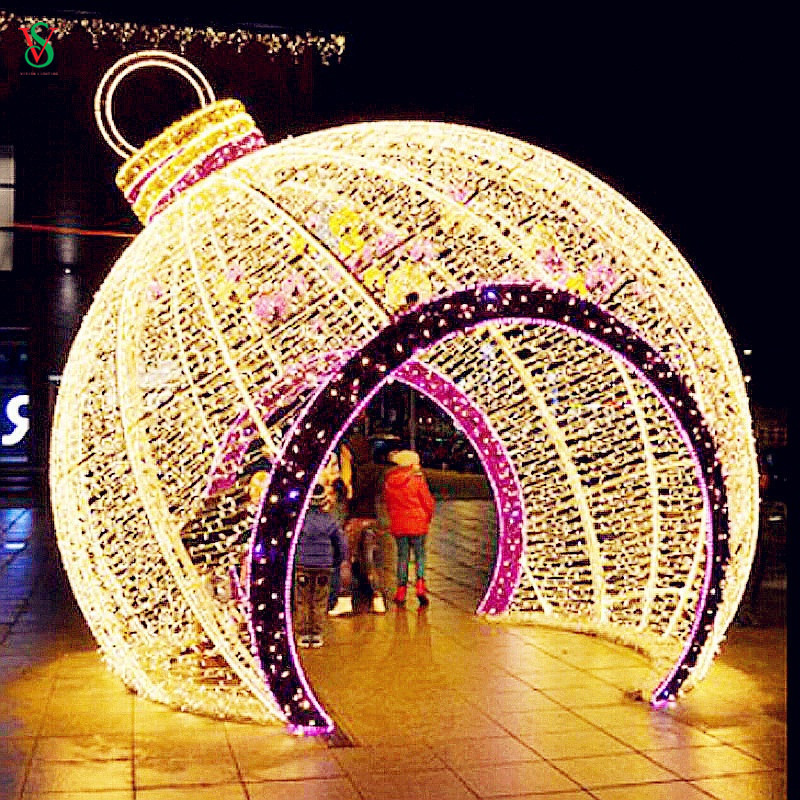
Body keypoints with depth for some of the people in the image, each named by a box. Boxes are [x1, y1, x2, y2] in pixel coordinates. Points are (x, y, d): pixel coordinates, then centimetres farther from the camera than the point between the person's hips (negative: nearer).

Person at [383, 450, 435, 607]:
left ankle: (401, 590, 8)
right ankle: (420, 585, -10)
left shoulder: (389, 481, 3)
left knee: (402, 556, 11)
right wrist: (428, 517, 11)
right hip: (417, 523, -3)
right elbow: (428, 501, -6)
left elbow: (387, 502, 13)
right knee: (420, 555, 6)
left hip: (397, 523, 3)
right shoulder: (417, 479, -10)